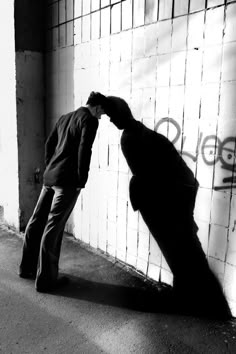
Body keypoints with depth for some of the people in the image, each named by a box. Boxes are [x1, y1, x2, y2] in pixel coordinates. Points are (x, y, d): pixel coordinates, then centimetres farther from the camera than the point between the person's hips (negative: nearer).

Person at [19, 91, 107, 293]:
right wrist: (81, 181, -11)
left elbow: (49, 144, 19)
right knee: (53, 227, -4)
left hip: (50, 177, 8)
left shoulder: (65, 117, 19)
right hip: (67, 180, -8)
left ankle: (27, 267, 30)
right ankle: (45, 279, 6)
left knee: (37, 221, 14)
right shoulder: (89, 120, -6)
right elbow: (84, 151, -16)